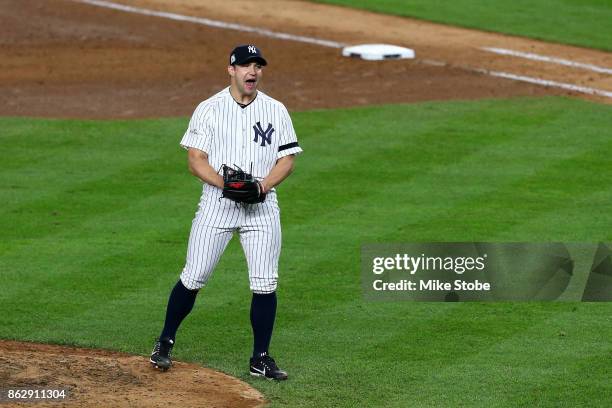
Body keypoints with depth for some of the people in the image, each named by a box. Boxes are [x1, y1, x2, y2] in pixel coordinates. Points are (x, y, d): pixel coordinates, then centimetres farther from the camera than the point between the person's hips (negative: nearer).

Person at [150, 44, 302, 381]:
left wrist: (263, 185, -13)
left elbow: (287, 159, 6)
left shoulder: (276, 111, 7)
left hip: (262, 206, 2)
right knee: (194, 277, -1)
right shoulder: (209, 109, 1)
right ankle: (165, 342, 17)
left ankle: (260, 359, 7)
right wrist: (224, 183, -20)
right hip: (216, 203, -2)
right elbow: (195, 160, -3)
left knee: (265, 284, -3)